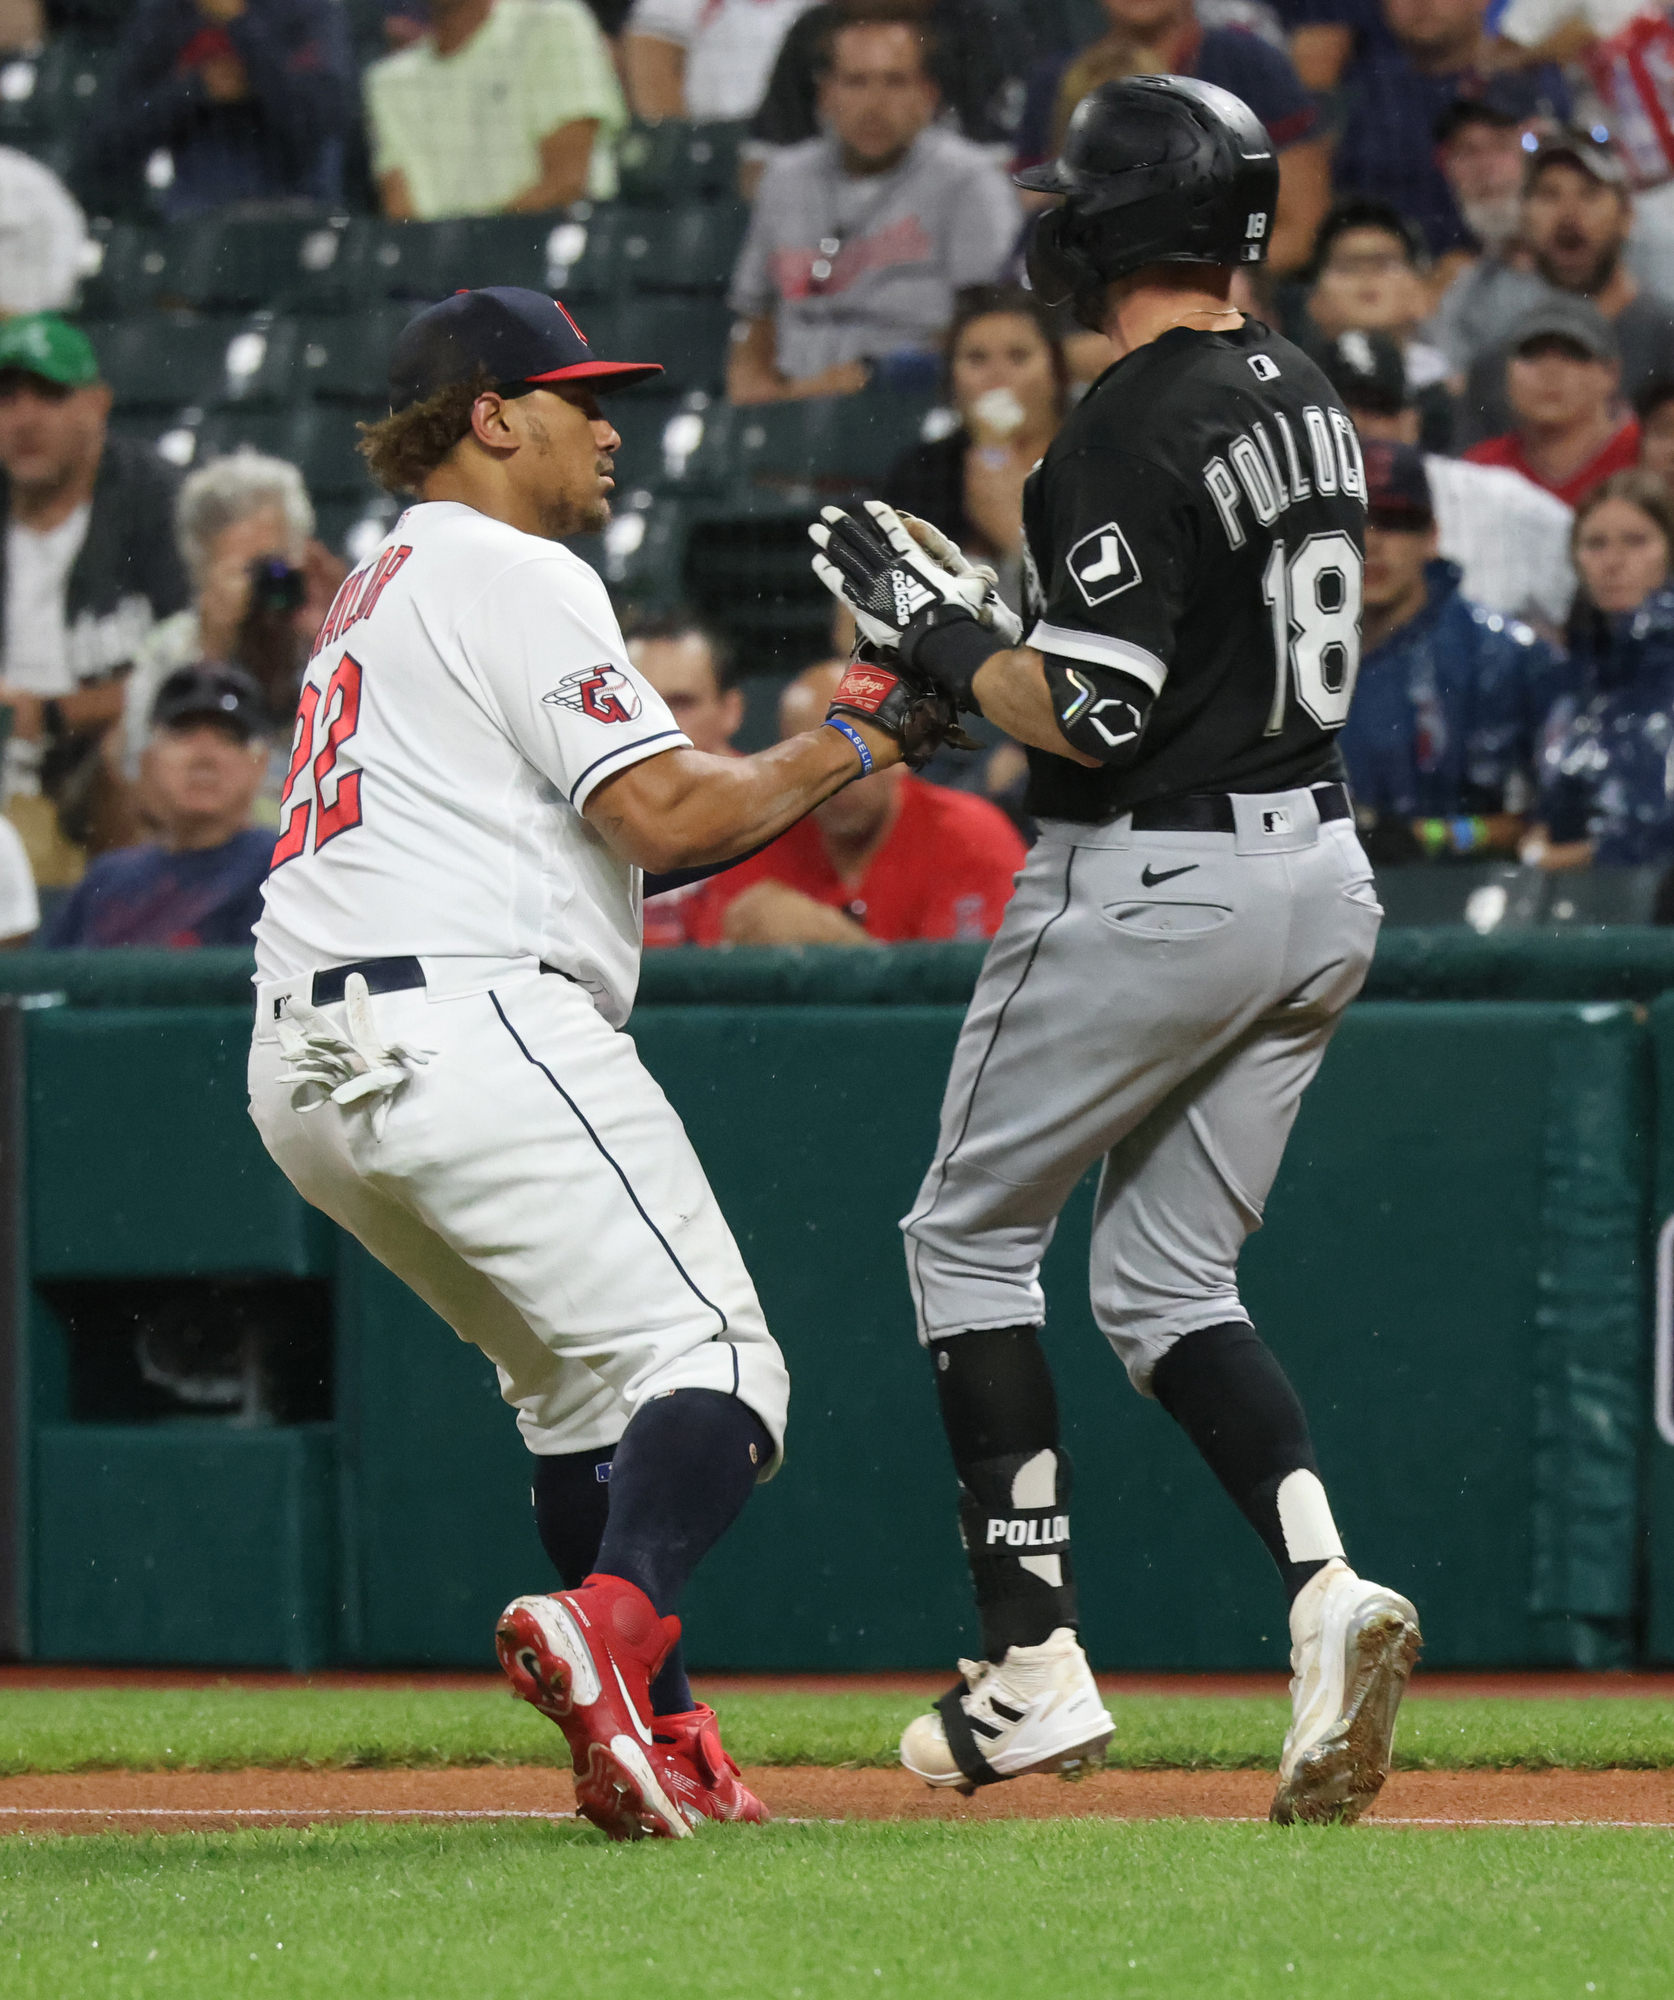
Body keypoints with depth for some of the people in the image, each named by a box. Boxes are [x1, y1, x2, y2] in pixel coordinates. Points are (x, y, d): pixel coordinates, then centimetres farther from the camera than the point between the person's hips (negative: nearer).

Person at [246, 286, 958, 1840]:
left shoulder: (377, 592, 28)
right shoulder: (513, 577, -3)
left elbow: (612, 834, 25)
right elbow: (665, 815, -13)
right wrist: (852, 741, 2)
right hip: (470, 1026, -10)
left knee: (583, 1388, 20)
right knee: (710, 1366, -15)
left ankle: (654, 1742, 13)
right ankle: (608, 1628, -40)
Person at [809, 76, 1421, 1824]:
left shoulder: (1129, 433, -17)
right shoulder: (1306, 401, 11)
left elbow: (1092, 716, -22)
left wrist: (933, 634, -6)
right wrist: (981, 644, 17)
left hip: (1155, 882, -8)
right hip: (1319, 875, 8)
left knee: (969, 1234, 9)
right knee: (1165, 1283, 14)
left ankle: (1037, 1671, 4)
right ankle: (1323, 1584, -10)